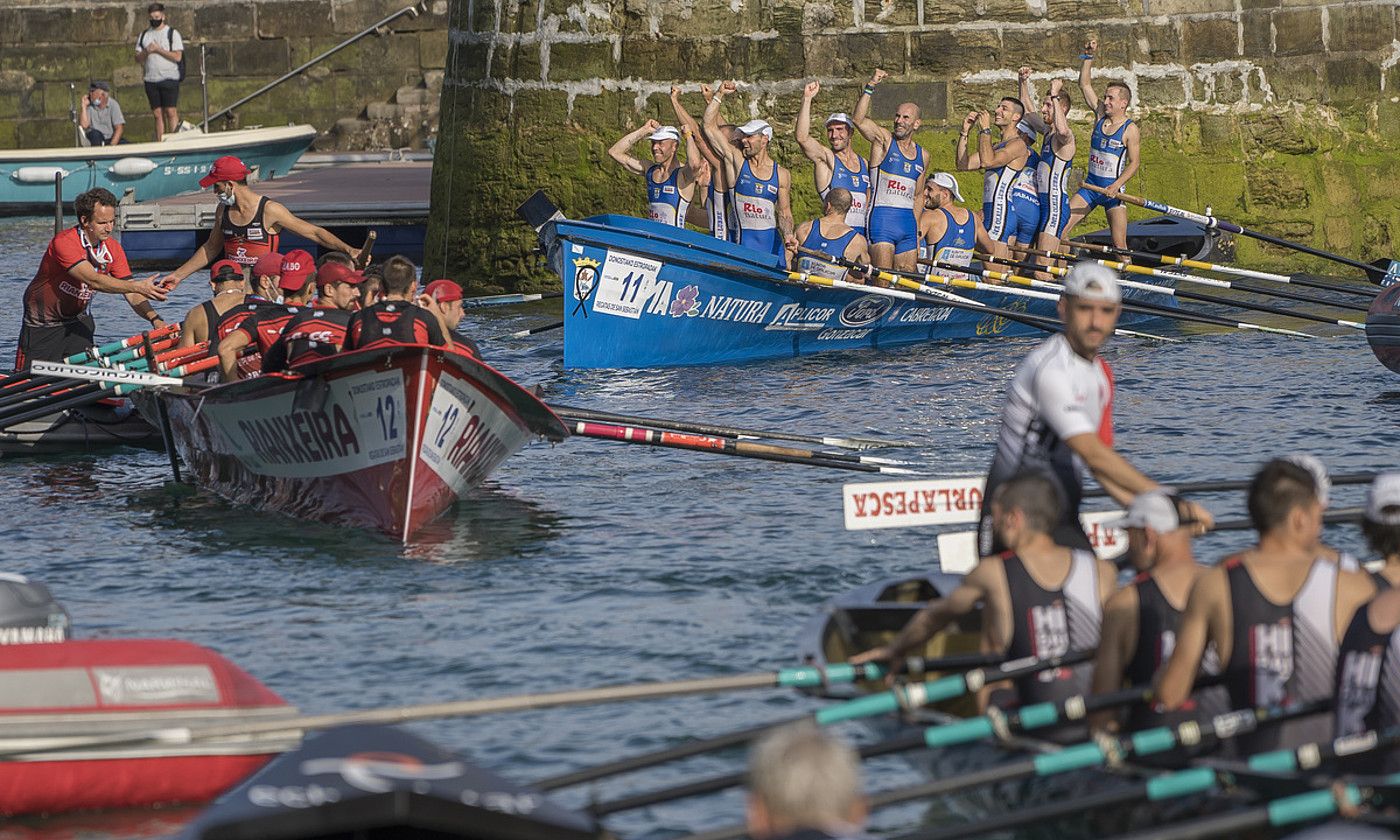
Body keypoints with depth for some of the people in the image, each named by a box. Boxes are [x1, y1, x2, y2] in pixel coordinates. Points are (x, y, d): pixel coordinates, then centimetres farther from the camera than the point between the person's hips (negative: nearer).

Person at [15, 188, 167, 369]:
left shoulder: (113, 248, -6)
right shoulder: (64, 243, -27)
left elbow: (131, 294, -11)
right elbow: (94, 281, -37)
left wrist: (154, 318, -30)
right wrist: (138, 286, -45)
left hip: (77, 319, 5)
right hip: (42, 325, -5)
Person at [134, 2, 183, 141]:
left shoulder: (172, 33, 2)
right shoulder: (144, 36, 15)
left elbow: (177, 57, -8)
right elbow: (138, 59, 13)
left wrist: (158, 49, -12)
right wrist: (146, 52, -8)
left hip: (169, 79, -4)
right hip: (151, 80, 4)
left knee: (171, 112, -11)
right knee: (158, 114, 2)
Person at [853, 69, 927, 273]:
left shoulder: (922, 156, 15)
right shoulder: (884, 140, 2)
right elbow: (859, 119, -17)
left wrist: (917, 233, 17)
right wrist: (870, 87, -26)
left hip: (908, 224, 5)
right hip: (882, 220, -5)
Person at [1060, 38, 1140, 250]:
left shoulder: (1130, 130, -11)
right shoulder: (1100, 115, 4)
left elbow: (1134, 162, -12)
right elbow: (1085, 85, 6)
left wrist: (1116, 185, -23)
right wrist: (1089, 57, -2)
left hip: (1113, 188, -6)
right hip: (1090, 185, 6)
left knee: (1119, 245, -5)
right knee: (1060, 228, -6)